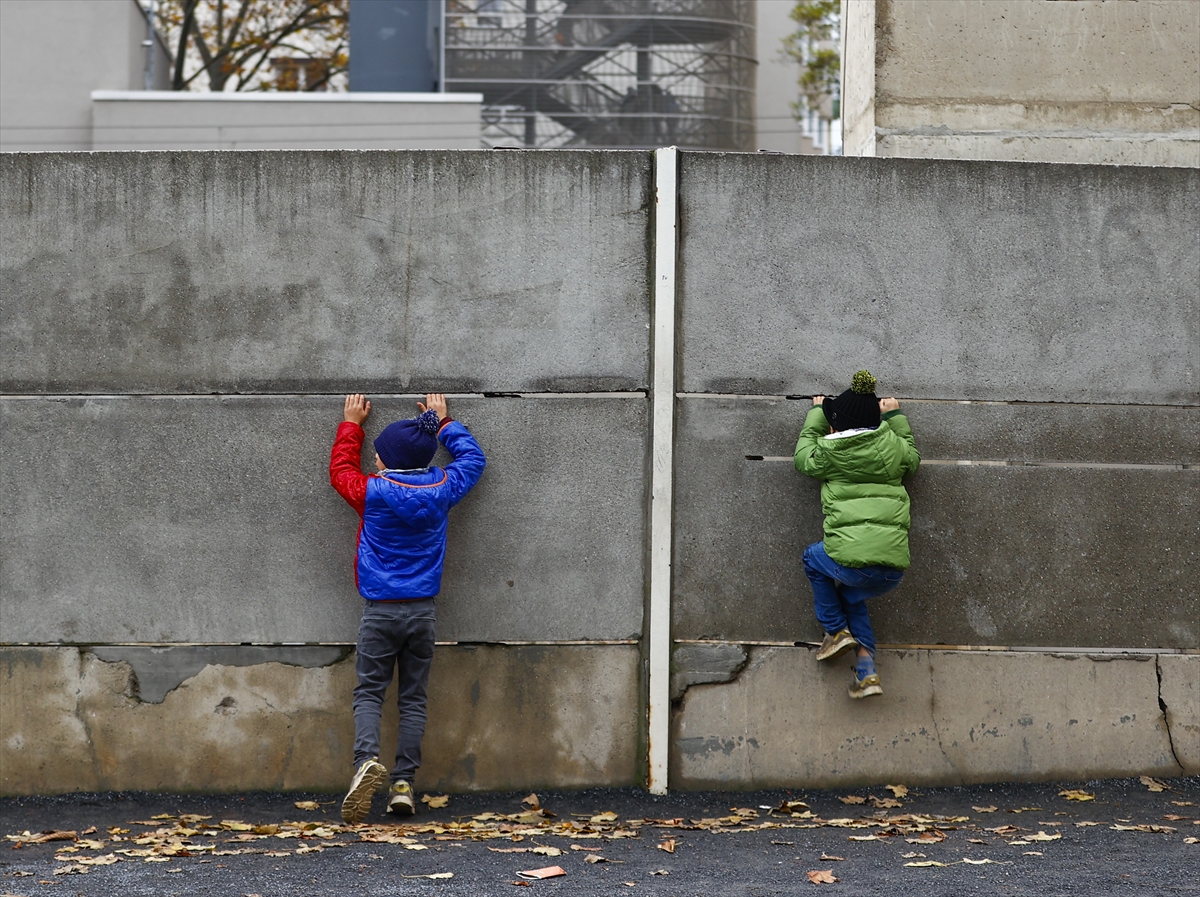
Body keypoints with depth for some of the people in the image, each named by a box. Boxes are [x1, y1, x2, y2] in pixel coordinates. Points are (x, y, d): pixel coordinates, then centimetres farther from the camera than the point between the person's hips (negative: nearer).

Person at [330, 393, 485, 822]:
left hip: (380, 610, -2)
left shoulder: (373, 492, -7)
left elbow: (341, 468, 14)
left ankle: (367, 759, -24)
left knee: (369, 692, 1)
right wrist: (442, 422, 30)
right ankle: (403, 783, 3)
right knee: (413, 698, 7)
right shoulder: (441, 491, 0)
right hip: (422, 612, 2)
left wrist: (351, 423, 26)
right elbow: (472, 456, 19)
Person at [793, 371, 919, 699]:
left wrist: (816, 414, 35)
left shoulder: (829, 452, 0)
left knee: (814, 558, 29)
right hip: (894, 568, 5)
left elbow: (803, 457, 24)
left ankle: (836, 631, 22)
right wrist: (895, 417, 39)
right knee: (851, 595, 33)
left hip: (852, 562, -4)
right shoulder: (892, 447, 8)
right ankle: (867, 672, 21)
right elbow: (912, 458, 34)